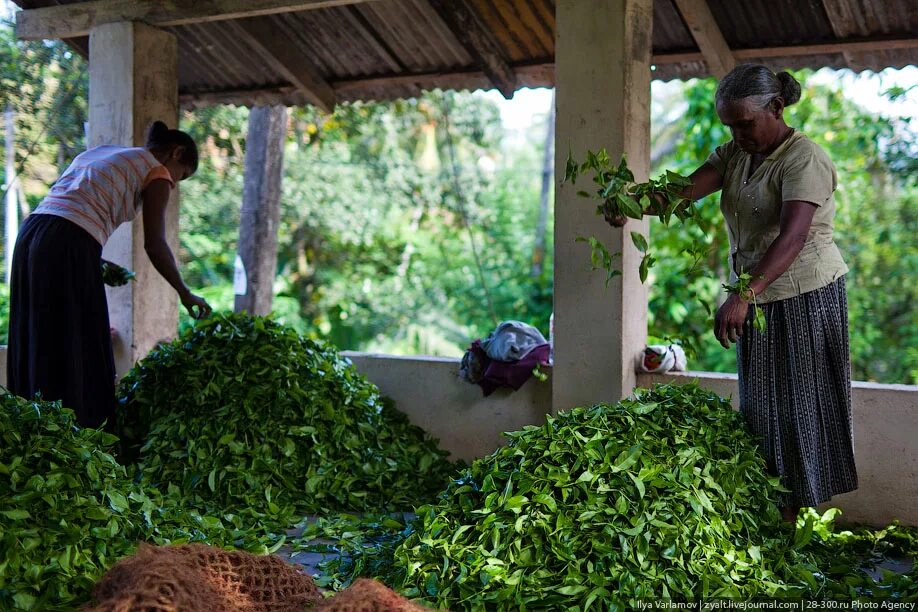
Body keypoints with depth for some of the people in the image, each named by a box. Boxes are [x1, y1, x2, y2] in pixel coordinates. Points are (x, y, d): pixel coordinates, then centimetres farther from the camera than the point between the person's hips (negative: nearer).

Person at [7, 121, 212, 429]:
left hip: (30, 234, 8)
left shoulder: (97, 152, 29)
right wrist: (184, 294, 9)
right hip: (71, 246, -8)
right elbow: (155, 244, -1)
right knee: (78, 352, -3)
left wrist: (96, 259, 22)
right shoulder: (156, 173, 7)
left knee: (36, 348, 10)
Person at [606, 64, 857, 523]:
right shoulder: (734, 154, 6)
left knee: (801, 403, -1)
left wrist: (742, 296, -45)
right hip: (757, 299, 8)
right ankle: (773, 507, 18)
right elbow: (687, 189, -11)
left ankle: (802, 510, 8)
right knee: (760, 404, 9)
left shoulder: (804, 160, -17)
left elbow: (792, 237, -32)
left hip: (804, 297, -7)